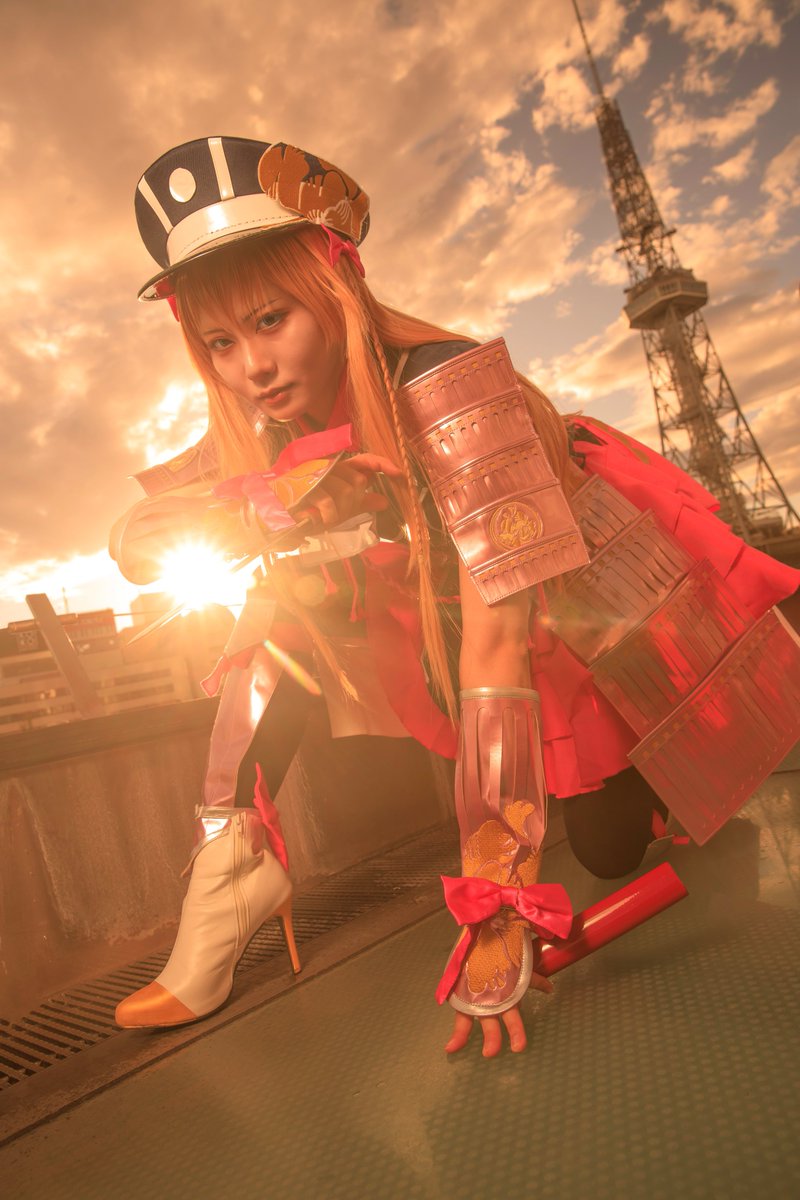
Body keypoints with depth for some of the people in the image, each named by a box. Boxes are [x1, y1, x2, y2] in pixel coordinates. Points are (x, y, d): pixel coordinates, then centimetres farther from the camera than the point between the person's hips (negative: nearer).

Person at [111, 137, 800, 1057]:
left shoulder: (444, 391, -35)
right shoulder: (270, 425, -15)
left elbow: (499, 637, -40)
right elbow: (133, 543, -17)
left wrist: (496, 912, -40)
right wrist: (267, 504, -37)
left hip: (580, 612, -4)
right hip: (435, 611, 5)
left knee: (612, 851, 1)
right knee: (277, 614, -15)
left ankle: (643, 768, 33)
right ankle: (231, 878, -4)